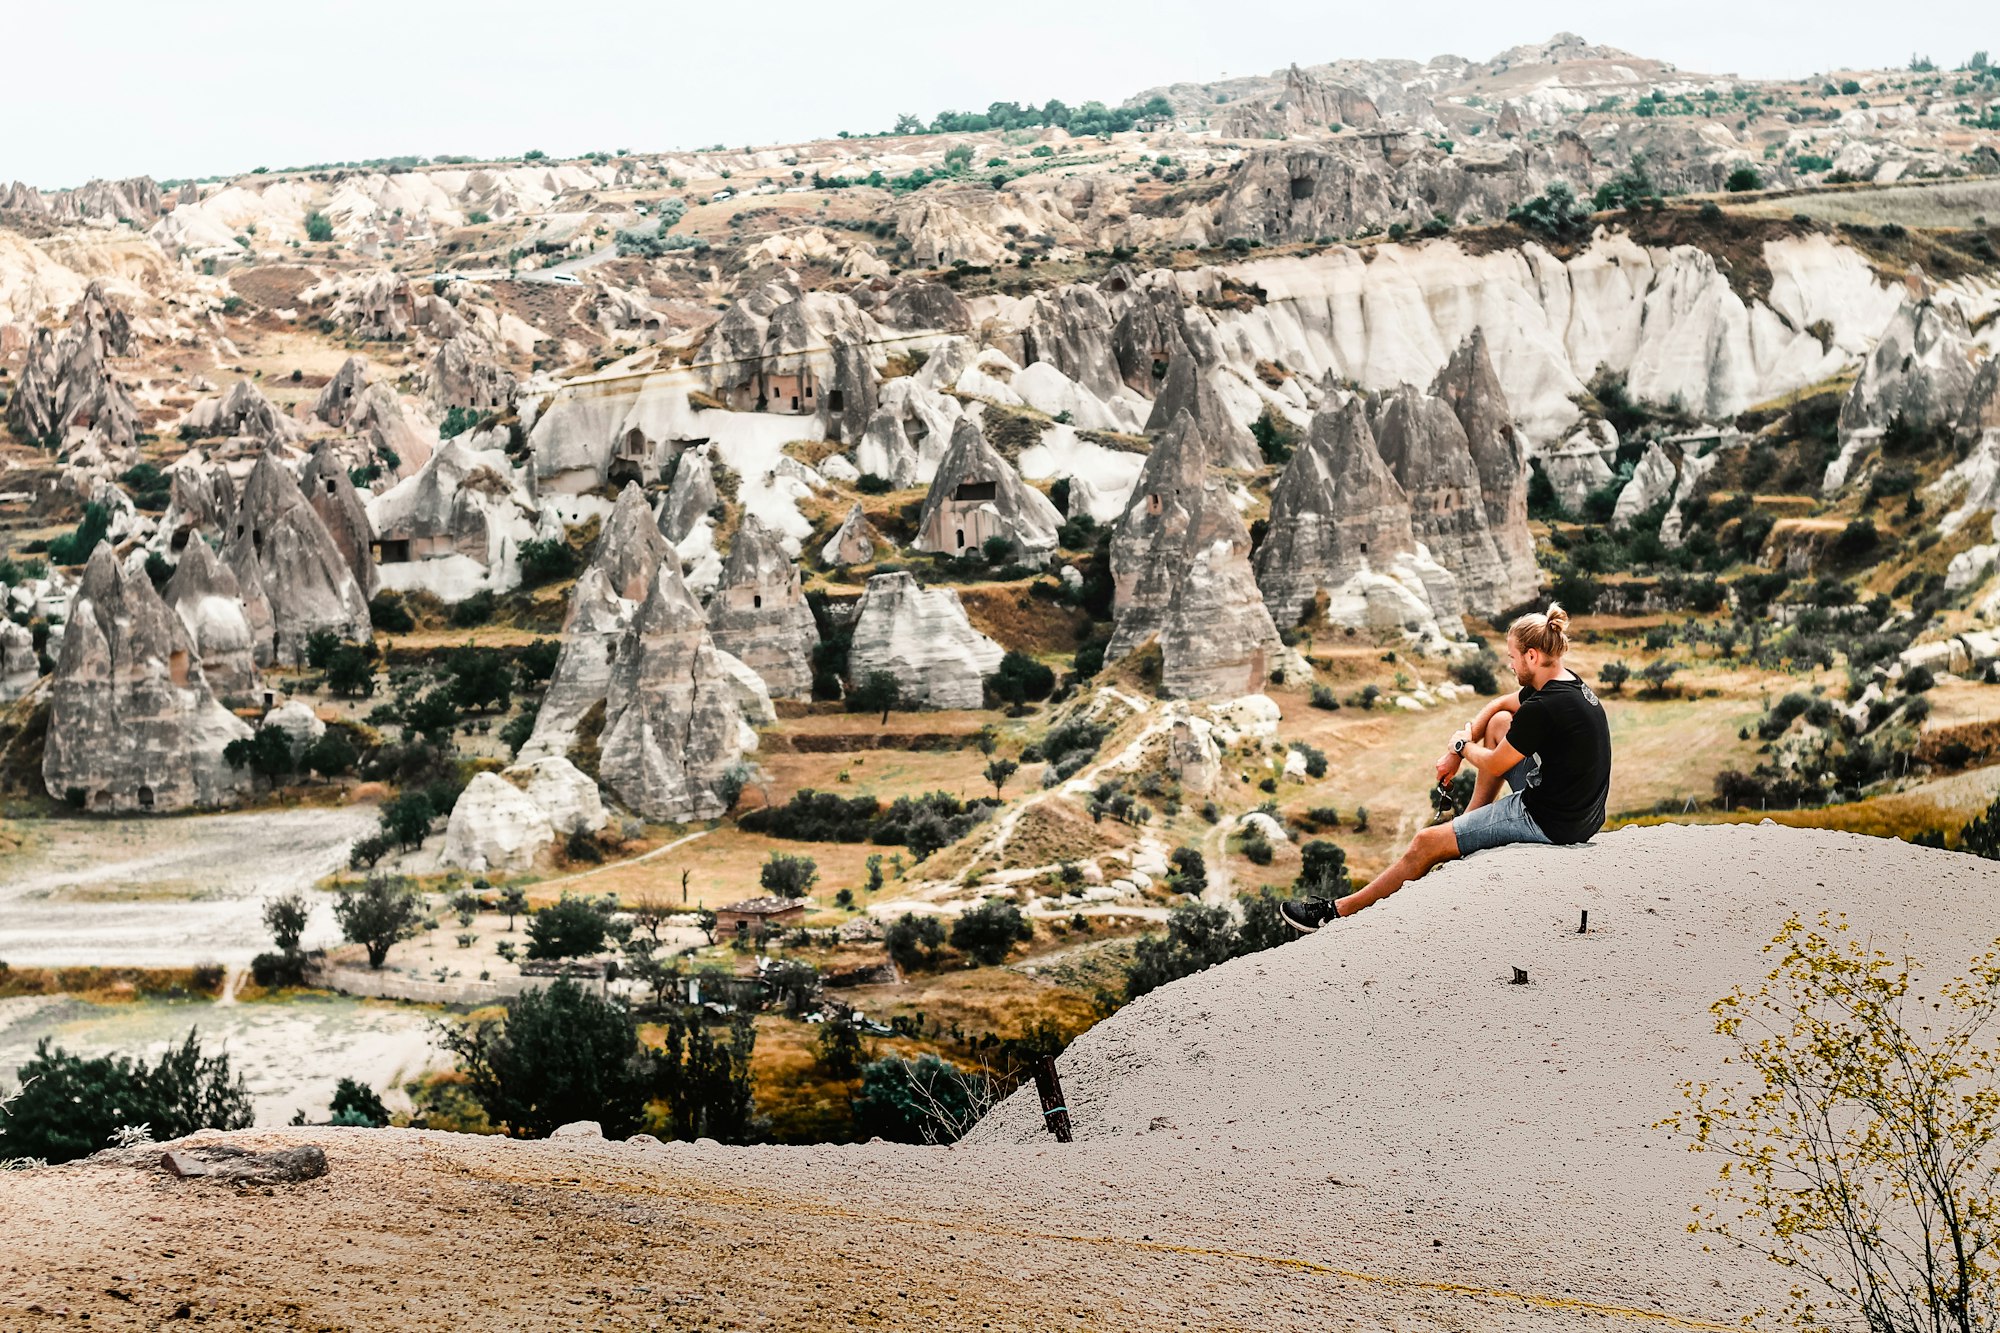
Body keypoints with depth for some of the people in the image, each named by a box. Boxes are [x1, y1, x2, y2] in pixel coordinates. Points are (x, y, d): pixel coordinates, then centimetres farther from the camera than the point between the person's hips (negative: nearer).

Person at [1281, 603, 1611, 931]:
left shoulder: (1544, 708, -25)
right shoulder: (1567, 682, 5)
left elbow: (1494, 765, -12)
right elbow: (1500, 704, 21)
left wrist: (1461, 745, 8)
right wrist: (1456, 754, 16)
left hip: (1550, 822, -9)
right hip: (1580, 810, 9)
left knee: (1426, 844, 0)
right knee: (1499, 723, 23)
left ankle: (1340, 909, 13)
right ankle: (1469, 823, 28)